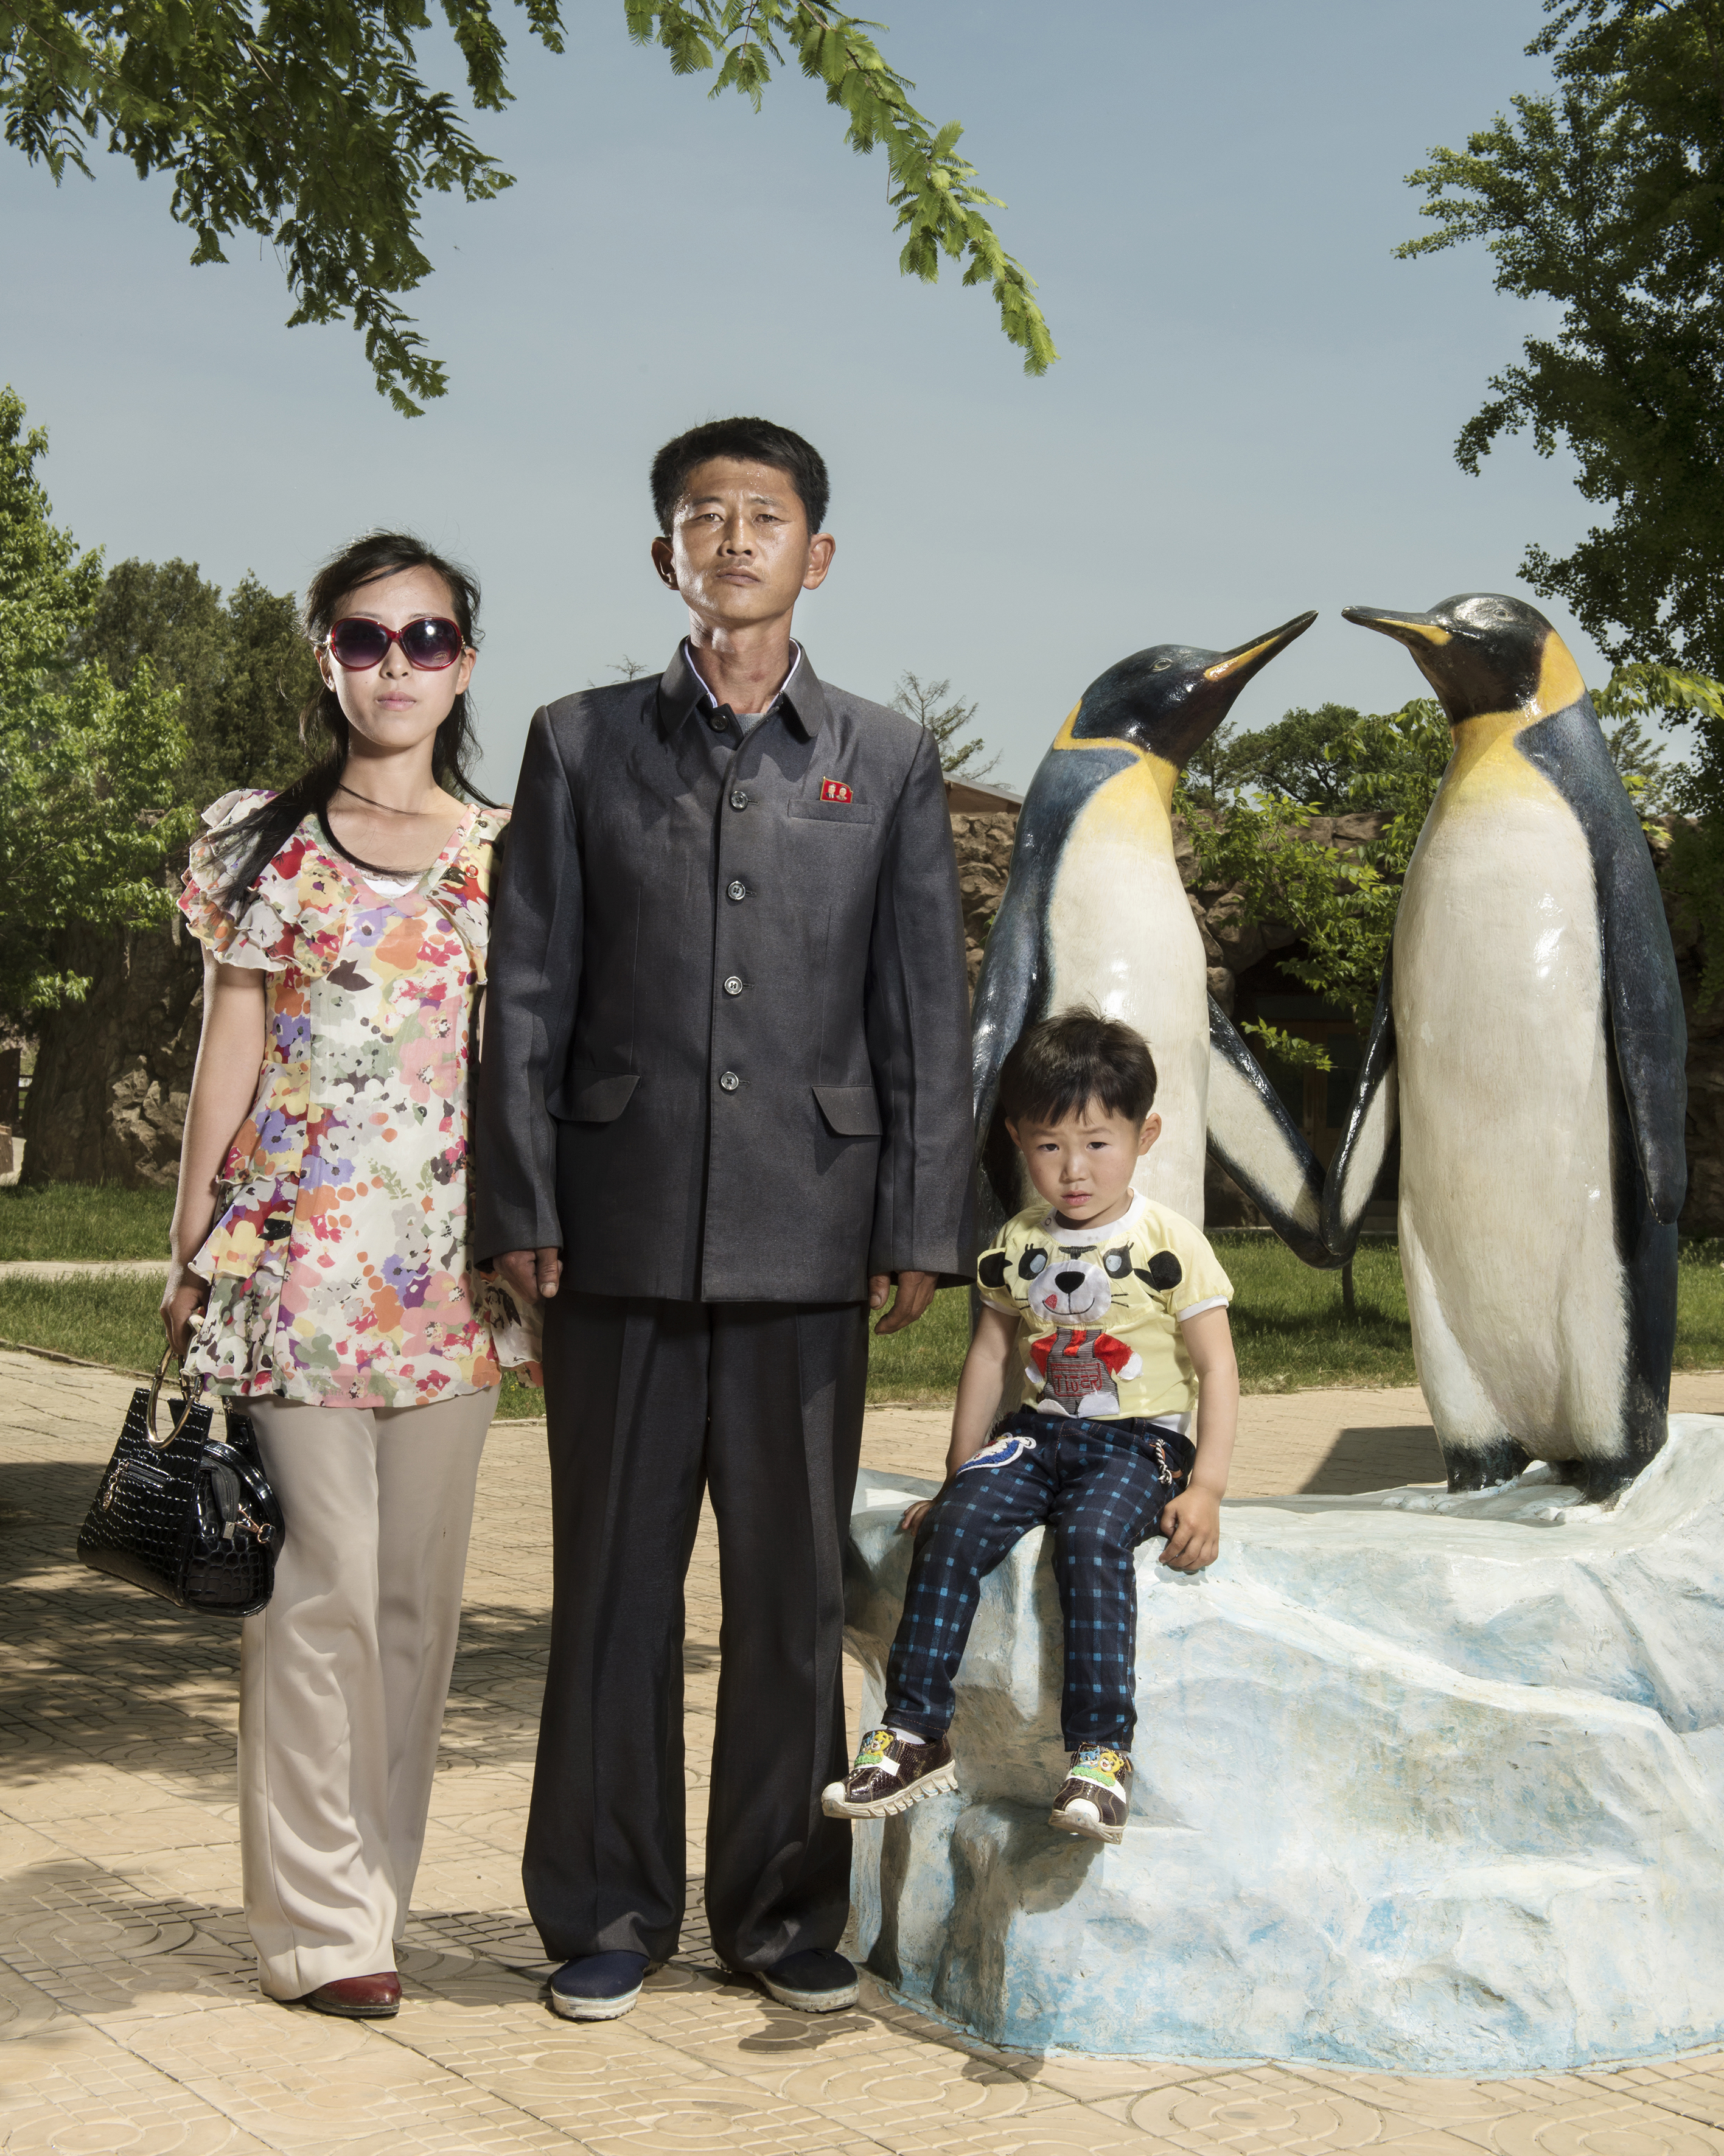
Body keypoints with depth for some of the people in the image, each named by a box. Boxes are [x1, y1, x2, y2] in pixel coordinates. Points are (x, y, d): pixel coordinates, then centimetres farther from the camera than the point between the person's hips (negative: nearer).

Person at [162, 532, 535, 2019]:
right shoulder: (264, 841, 5)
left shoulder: (511, 851, 9)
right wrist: (191, 1256, 3)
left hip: (450, 1266, 2)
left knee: (421, 1587, 7)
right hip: (297, 1255, -2)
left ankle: (378, 1889, 20)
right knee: (323, 1586, -3)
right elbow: (229, 1052, 5)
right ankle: (323, 1923, 7)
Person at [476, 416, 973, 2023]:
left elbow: (927, 1011, 6)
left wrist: (922, 1226, -1)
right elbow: (527, 992, 5)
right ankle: (608, 1912, 18)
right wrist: (518, 1207, -1)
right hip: (622, 1225, 0)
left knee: (794, 1586, 7)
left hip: (807, 1234, 0)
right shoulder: (581, 744, 9)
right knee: (614, 1578, 5)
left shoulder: (887, 762, 10)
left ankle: (782, 1909, 20)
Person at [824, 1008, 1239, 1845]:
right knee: (954, 1526, -23)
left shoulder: (1170, 1245, -4)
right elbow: (989, 1357, 17)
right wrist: (958, 1472, 14)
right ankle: (914, 1732, -19)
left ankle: (1101, 1753, -32)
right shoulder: (1018, 1246, 9)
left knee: (1091, 1538, -35)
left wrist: (1206, 1490, -14)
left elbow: (1216, 1368, -4)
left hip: (1140, 1443, -4)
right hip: (1039, 1433, 4)